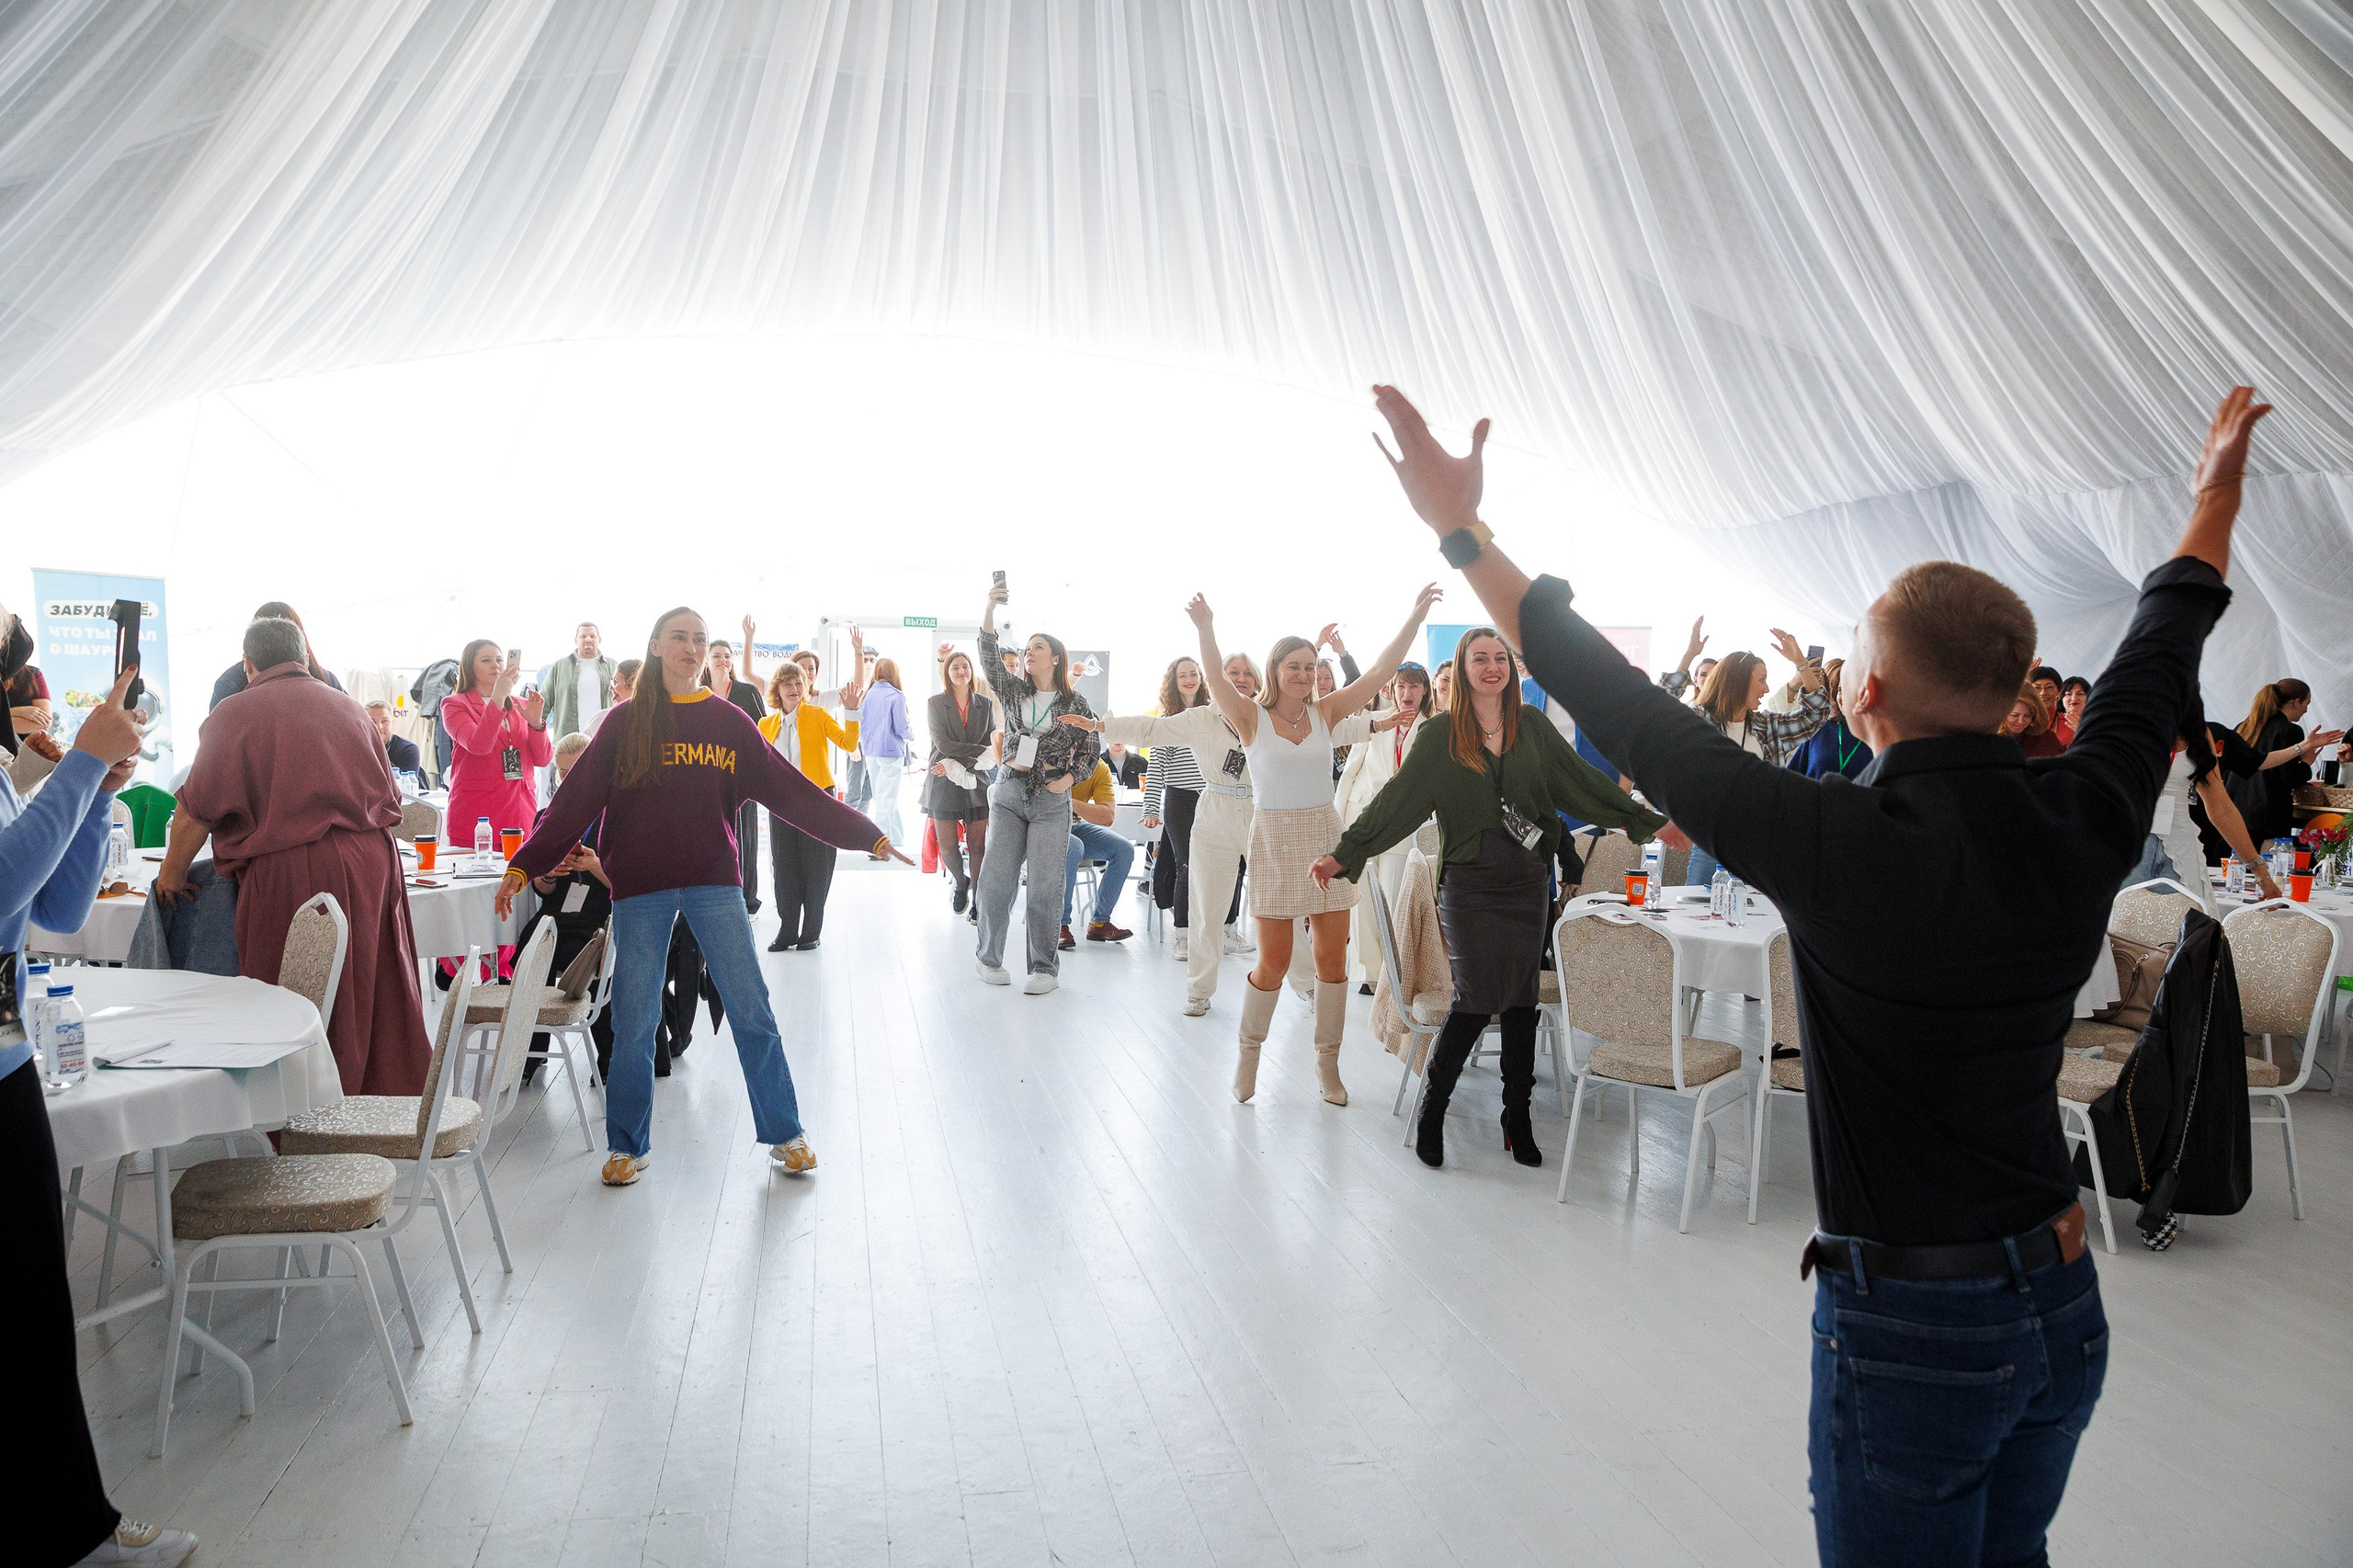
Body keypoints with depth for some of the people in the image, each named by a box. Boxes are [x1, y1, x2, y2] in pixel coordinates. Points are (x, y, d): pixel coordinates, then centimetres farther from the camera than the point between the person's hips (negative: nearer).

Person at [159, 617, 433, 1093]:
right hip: (373, 862, 5)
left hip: (289, 872, -5)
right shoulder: (348, 706, 16)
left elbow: (197, 807, -4)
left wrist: (172, 873, 9)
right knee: (371, 990, 15)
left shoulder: (236, 710, -1)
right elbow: (388, 795, 22)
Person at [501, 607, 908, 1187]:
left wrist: (868, 836, -1)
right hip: (641, 887, 0)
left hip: (715, 883, 1)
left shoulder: (730, 722, 6)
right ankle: (628, 1146, 22)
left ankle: (785, 1134, 13)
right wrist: (523, 865, -7)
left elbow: (792, 790, 3)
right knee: (633, 1024, 5)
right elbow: (575, 800, 0)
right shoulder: (626, 724, 4)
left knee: (752, 1013, 0)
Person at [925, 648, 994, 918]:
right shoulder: (936, 703, 1)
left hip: (975, 783, 1)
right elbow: (943, 743, -9)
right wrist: (980, 751, -14)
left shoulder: (985, 704, 8)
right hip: (943, 784, -1)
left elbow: (991, 746, 1)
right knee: (947, 846, 2)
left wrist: (957, 766, -10)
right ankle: (961, 882, 31)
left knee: (977, 844, -1)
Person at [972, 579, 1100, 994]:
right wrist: (990, 609, -19)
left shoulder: (1075, 703, 4)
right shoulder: (1013, 692, 9)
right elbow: (990, 659, -7)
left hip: (1052, 802, -2)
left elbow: (1091, 748, 8)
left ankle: (1045, 968, 6)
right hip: (1009, 793, 2)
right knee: (996, 879, -1)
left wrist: (1068, 779, -9)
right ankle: (991, 959, 15)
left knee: (1045, 886, -4)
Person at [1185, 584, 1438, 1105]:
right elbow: (1217, 681, -20)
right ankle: (1247, 1052, 24)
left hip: (1325, 837, 3)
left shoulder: (1326, 713, 5)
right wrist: (1205, 629, -36)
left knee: (1333, 958, 4)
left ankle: (1327, 1063, 19)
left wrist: (1416, 615, -7)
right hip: (1275, 839, -3)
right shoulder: (1252, 717, -3)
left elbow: (1381, 672, 0)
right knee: (1274, 961, 1)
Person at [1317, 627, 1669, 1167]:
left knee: (1521, 999, 6)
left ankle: (1517, 1117, 17)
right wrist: (1344, 854, -11)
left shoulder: (1533, 727, 6)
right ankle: (1431, 1108, 10)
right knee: (1478, 998, -8)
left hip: (1528, 880, 3)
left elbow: (1585, 780, 9)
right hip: (1470, 884, -3)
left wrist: (1650, 821, 8)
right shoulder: (1440, 737, -2)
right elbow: (1396, 799, -5)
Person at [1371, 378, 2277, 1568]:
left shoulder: (1846, 849, -26)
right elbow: (2162, 651, 11)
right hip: (2064, 1300, 7)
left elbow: (1624, 713, -22)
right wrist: (2218, 488, 29)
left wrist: (1463, 532, -15)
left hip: (1913, 1331, -6)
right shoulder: (2083, 821, -8)